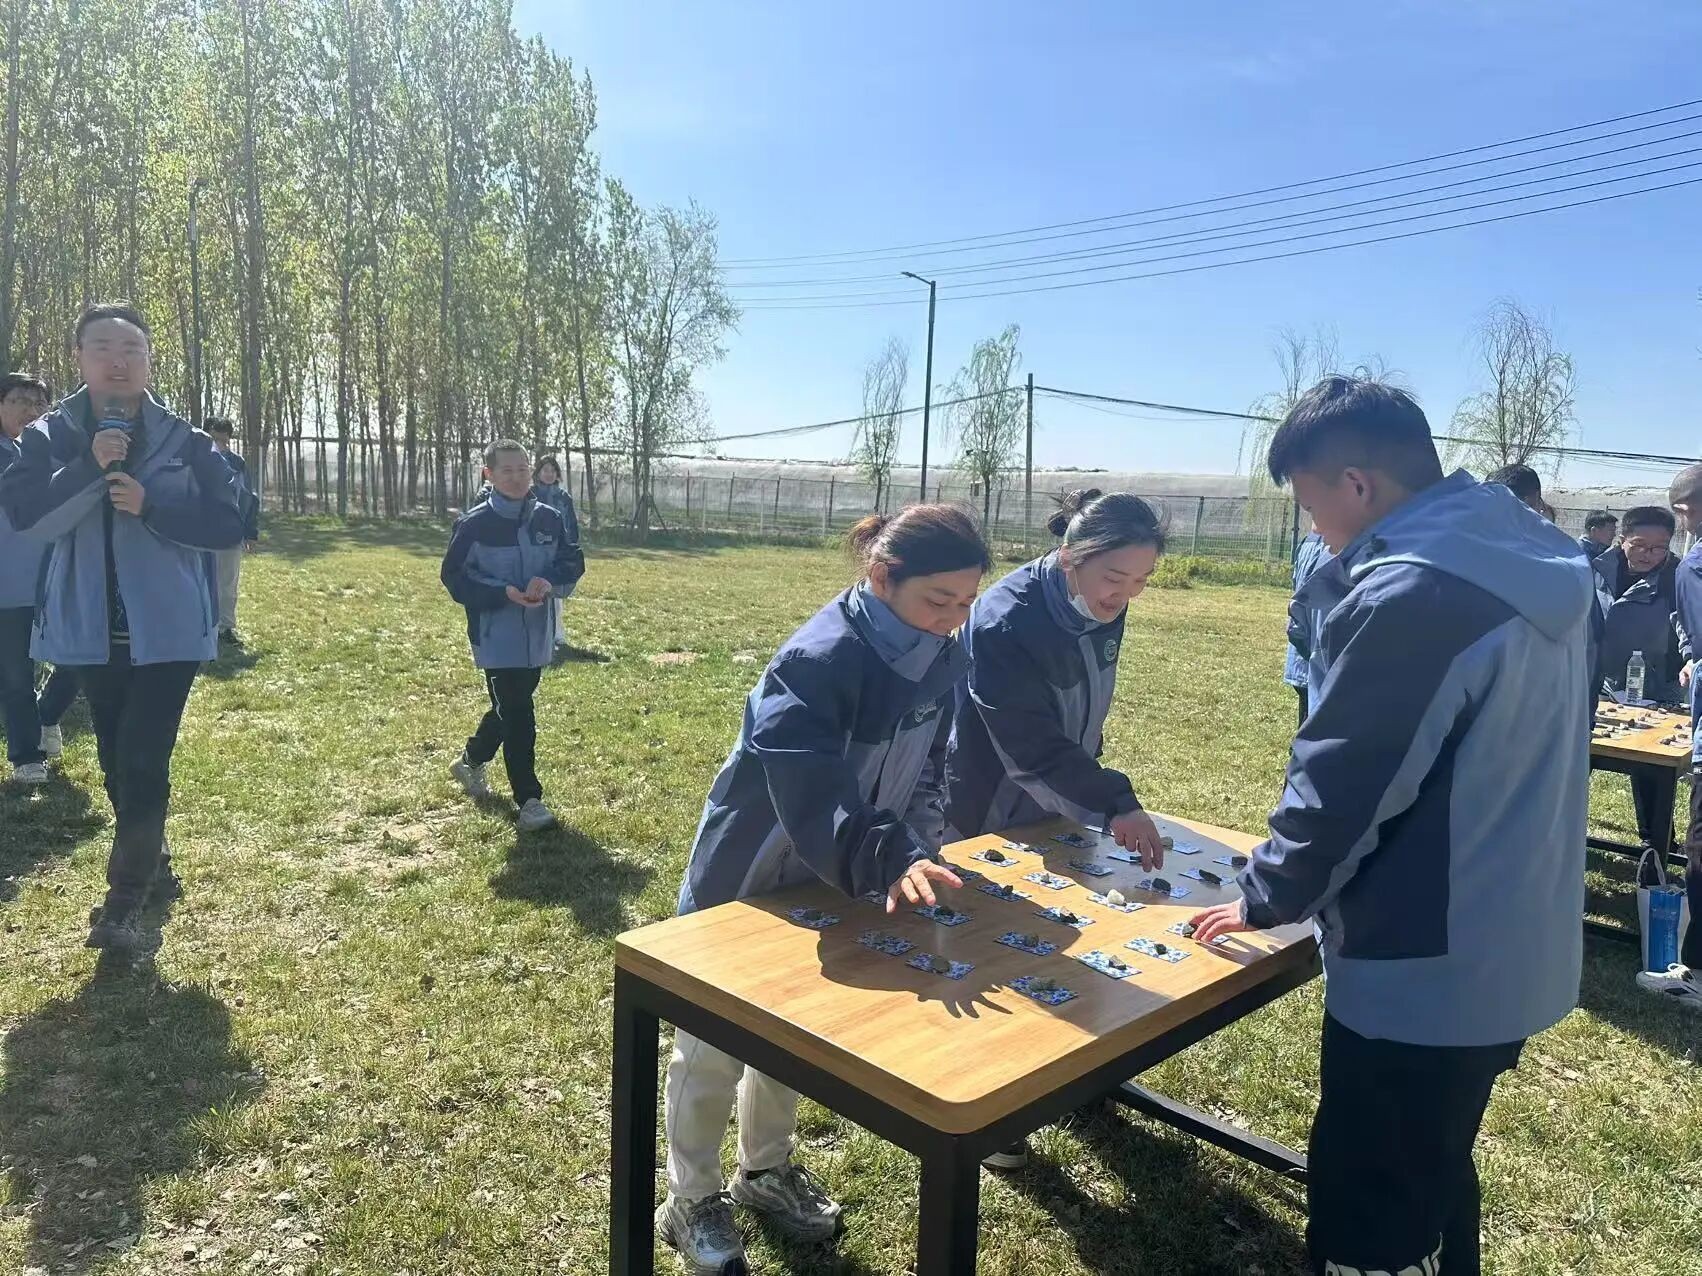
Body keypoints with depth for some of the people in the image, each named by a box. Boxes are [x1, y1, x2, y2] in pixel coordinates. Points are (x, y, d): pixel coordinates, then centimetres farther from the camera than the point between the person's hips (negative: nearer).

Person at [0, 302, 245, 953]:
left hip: (167, 630, -3)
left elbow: (228, 523, -6)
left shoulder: (184, 441, -2)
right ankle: (151, 859, 38)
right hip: (92, 631, 3)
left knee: (144, 763, -8)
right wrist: (89, 468, -23)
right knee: (117, 761, 16)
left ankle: (121, 905, -1)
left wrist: (150, 505, -18)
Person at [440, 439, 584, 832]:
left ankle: (471, 760, 45)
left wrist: (550, 581, -14)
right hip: (497, 637, -5)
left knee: (511, 708, 20)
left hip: (536, 636, 5)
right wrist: (503, 593, -21)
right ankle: (529, 799, 5)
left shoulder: (548, 519, 3)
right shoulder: (474, 523, -9)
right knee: (517, 715, -5)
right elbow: (454, 576, -8)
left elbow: (574, 561, 7)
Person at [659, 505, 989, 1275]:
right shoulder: (816, 661, -32)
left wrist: (915, 849, -12)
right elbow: (810, 794, -43)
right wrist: (891, 861, -55)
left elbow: (922, 772, 3)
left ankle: (765, 1169, 48)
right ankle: (691, 1202, 34)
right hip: (743, 884, -7)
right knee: (715, 1047, 12)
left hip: (825, 886, 7)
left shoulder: (941, 663, -7)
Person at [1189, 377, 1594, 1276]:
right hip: (1511, 952, 10)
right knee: (1435, 1181, 27)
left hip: (1422, 969, -9)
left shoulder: (1408, 593, -24)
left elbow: (1340, 783, -18)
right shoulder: (1536, 562, 6)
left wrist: (1263, 899, -3)